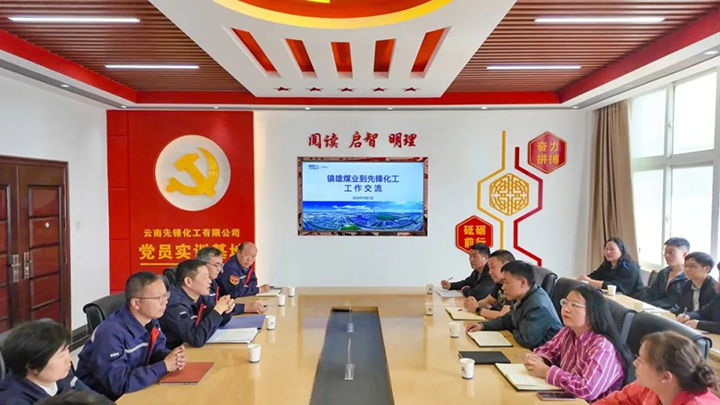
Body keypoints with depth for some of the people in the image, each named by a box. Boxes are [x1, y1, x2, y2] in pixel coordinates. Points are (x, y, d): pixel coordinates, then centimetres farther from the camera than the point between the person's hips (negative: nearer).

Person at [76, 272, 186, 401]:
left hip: (133, 391, 7)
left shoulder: (150, 320, -6)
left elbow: (157, 350, 5)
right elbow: (120, 383, -32)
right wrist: (164, 366, -27)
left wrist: (171, 357, -17)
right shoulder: (111, 334, -29)